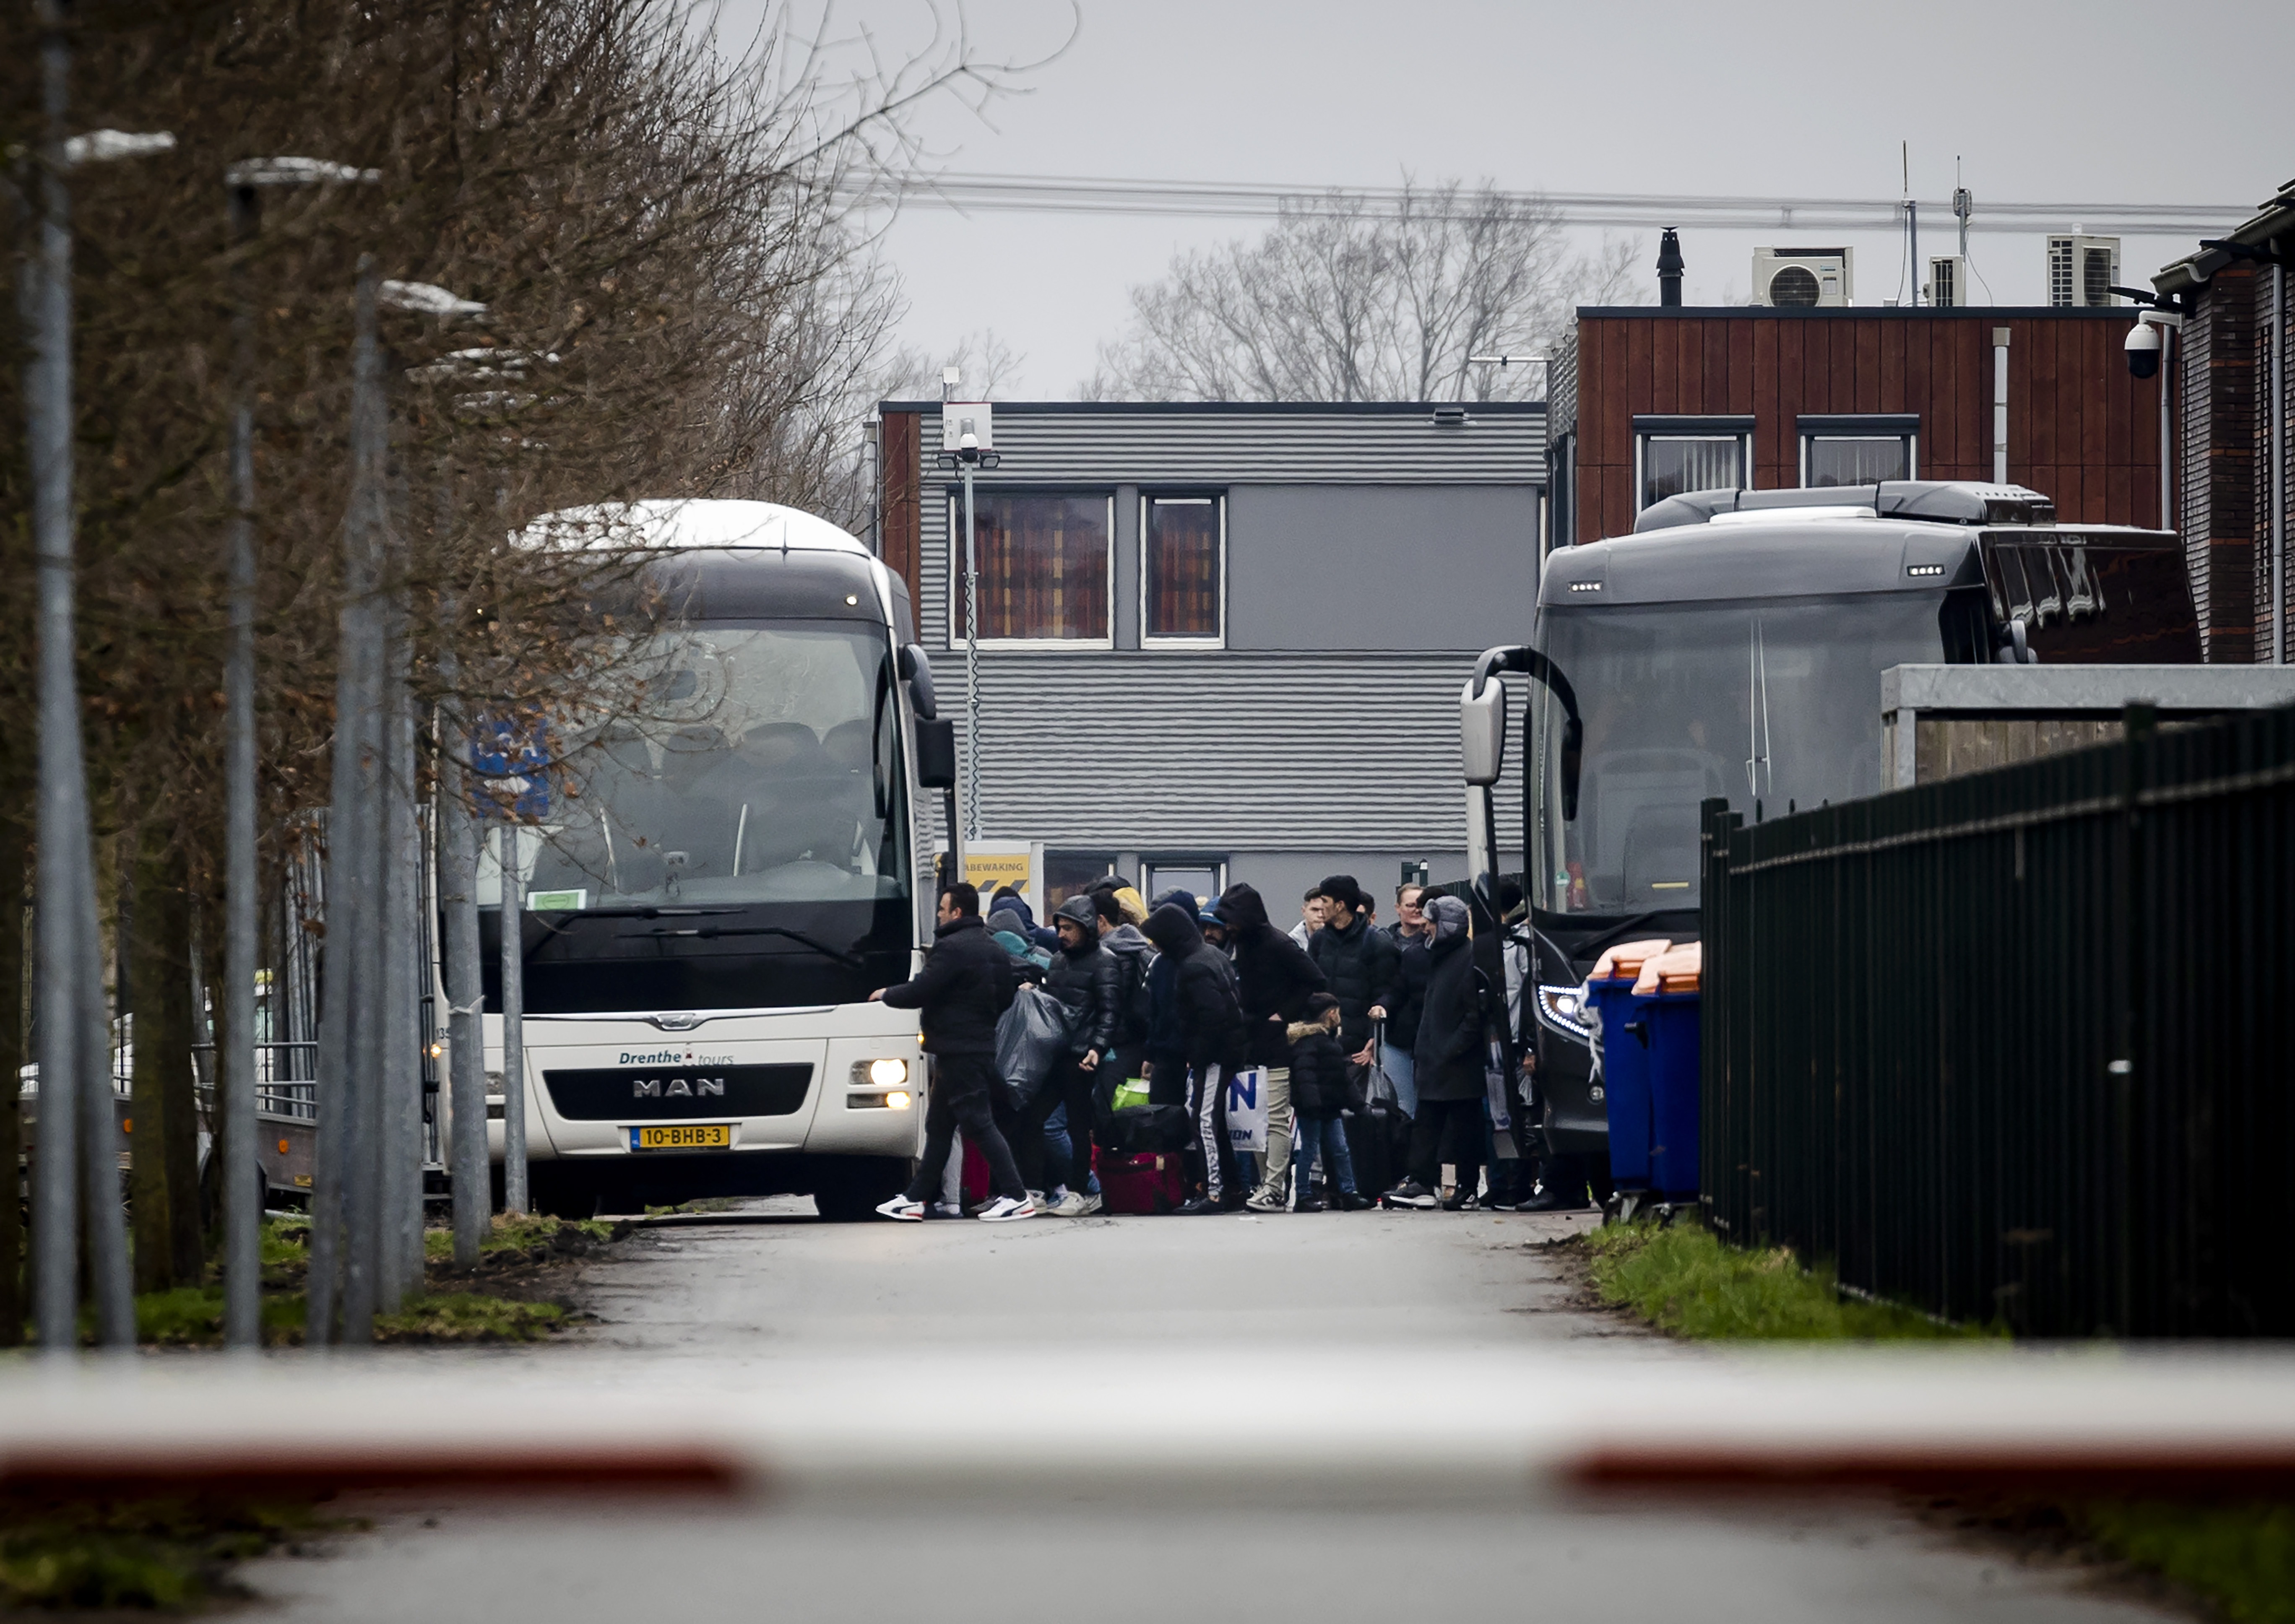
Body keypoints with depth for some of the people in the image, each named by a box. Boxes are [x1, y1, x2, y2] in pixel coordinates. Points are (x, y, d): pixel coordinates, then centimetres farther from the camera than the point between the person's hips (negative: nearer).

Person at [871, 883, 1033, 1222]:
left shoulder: (952, 949, -16)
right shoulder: (995, 951, 14)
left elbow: (920, 992, -17)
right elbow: (1006, 999, 21)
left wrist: (886, 995, 0)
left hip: (957, 1051, -10)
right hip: (983, 1046, 10)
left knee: (979, 1124, -9)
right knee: (939, 1127, 14)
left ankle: (1016, 1197, -12)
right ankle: (915, 1198, 19)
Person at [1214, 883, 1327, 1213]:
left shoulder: (1278, 946, -13)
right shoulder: (1243, 945, 11)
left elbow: (1315, 983, -14)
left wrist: (1285, 1015, -13)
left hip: (1277, 1045, -8)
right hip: (1251, 1043, 8)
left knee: (1276, 1118, -8)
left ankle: (1275, 1189, -10)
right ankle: (1265, 1183, 11)